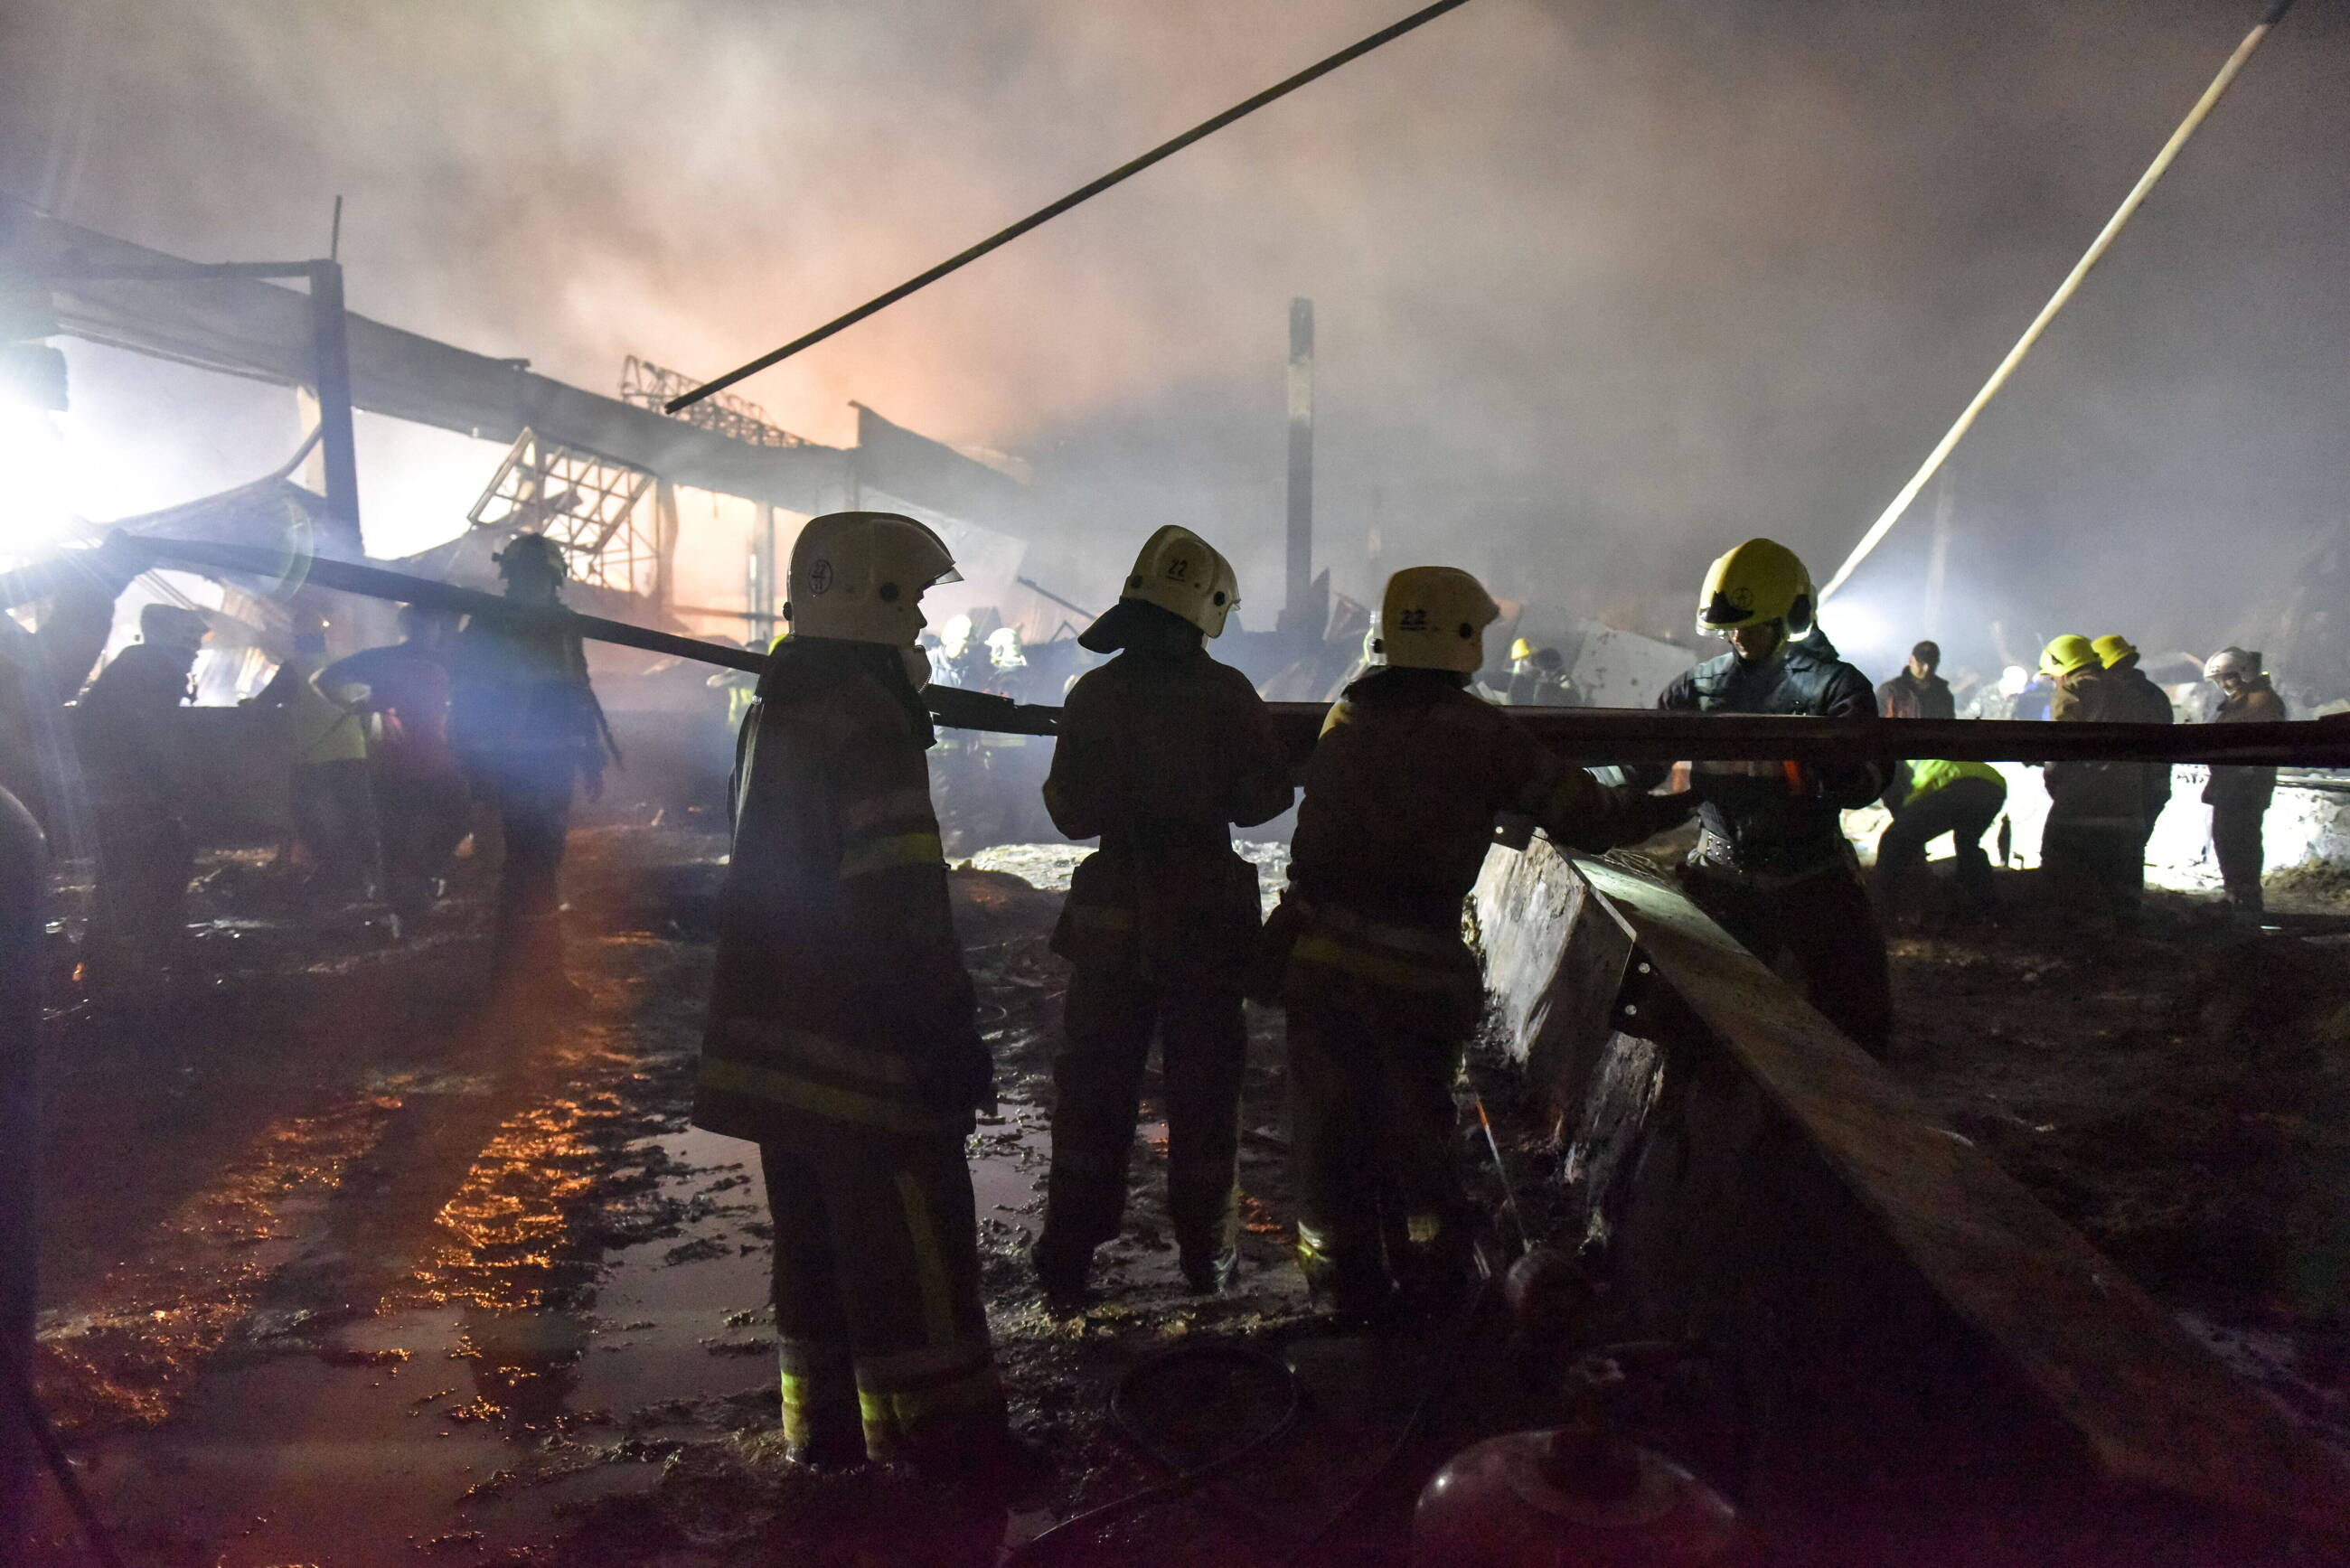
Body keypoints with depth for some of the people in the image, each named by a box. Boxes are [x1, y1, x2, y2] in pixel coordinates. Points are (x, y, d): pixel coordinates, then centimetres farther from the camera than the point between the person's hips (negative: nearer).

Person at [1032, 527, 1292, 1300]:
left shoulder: (1094, 694, -6)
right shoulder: (1228, 693, -7)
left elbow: (1073, 812, -5)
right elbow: (1264, 797, -3)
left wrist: (1058, 780, 15)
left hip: (1113, 916, 1)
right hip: (1208, 915, 0)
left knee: (1093, 1085, 11)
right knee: (1204, 1082, 11)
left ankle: (1069, 1251, 18)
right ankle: (1207, 1250, 19)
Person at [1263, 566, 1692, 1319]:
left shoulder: (1345, 716, 4)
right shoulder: (1480, 733, -8)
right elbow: (1585, 815, -3)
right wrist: (1667, 807, 16)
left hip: (1317, 957, 3)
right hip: (1416, 969, -3)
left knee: (1329, 1122, 14)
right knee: (1415, 1124, 16)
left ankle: (1346, 1273, 24)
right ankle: (1429, 1270, 30)